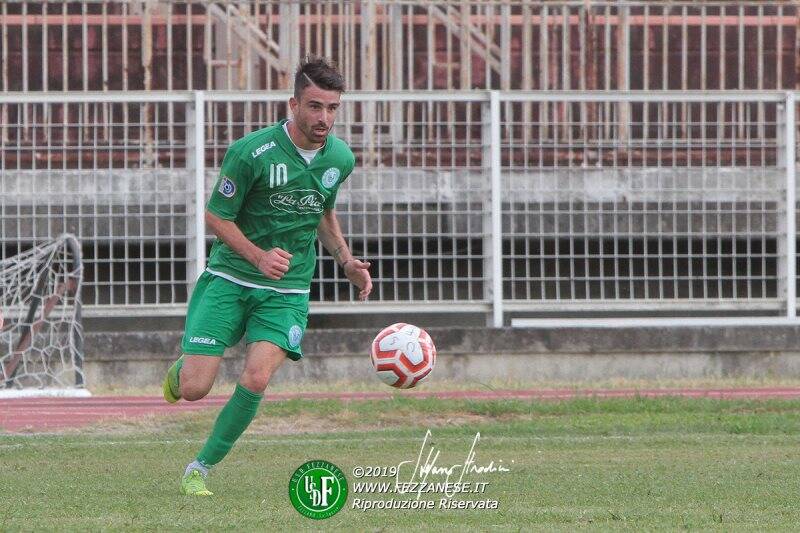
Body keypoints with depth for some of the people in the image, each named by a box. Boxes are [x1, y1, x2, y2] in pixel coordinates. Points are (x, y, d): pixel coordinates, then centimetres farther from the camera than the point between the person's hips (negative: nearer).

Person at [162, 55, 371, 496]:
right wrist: (259, 257, -22)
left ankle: (201, 468, -1)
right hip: (229, 278, -3)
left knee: (255, 380, -21)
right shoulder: (251, 152, -17)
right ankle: (182, 368, 30)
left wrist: (346, 262, 10)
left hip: (287, 292, 3)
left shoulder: (340, 158, 1)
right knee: (194, 389, -10)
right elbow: (216, 216, -8)